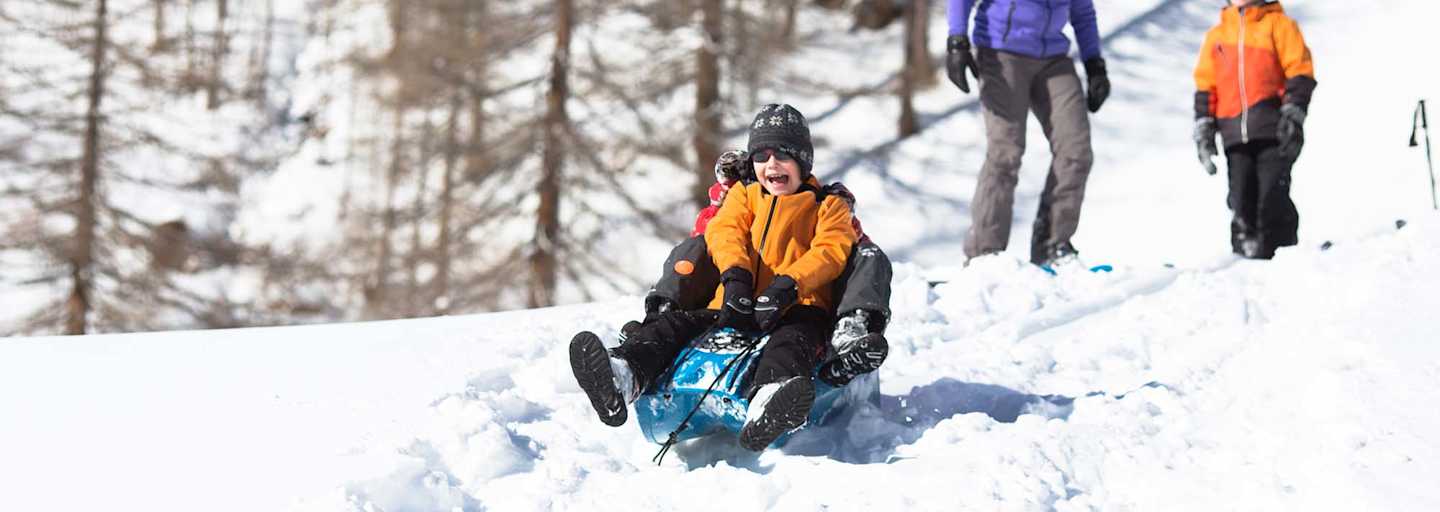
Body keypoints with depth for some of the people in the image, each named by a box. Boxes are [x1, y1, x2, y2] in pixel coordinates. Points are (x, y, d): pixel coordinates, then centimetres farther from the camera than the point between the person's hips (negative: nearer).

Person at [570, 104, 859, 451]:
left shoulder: (828, 205, 16)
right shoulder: (744, 196, 27)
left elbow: (831, 250, -4)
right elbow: (725, 231, 6)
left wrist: (788, 284, -24)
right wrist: (735, 275, -18)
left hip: (797, 307, -5)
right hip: (738, 307, 5)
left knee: (794, 337, -39)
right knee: (675, 323, -19)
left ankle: (767, 406, -73)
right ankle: (623, 376, -48)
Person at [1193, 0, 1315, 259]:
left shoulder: (1278, 24, 10)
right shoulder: (1217, 35, 22)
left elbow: (1300, 72, 1)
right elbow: (1205, 85, 22)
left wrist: (1293, 114, -11)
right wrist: (1203, 128, 11)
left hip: (1273, 130, -4)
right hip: (1235, 135, 4)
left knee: (1272, 199, -12)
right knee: (1241, 202, -2)